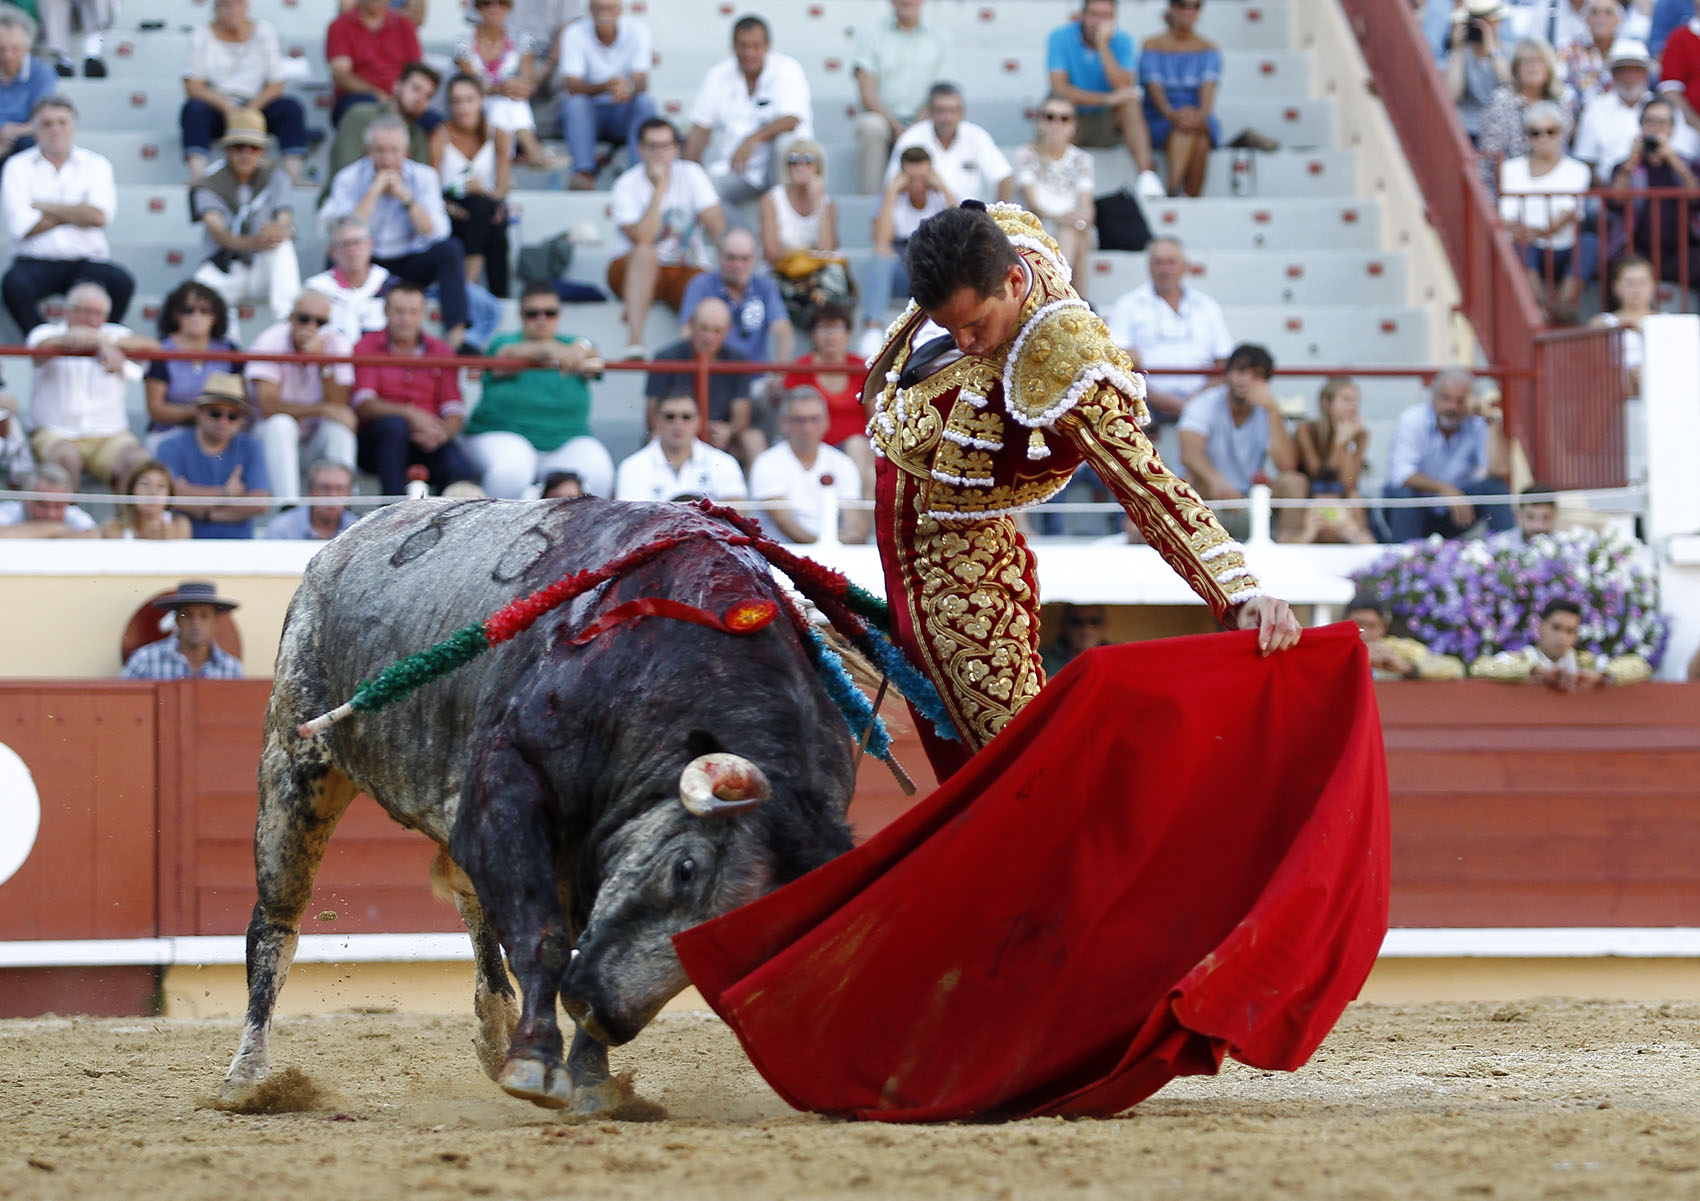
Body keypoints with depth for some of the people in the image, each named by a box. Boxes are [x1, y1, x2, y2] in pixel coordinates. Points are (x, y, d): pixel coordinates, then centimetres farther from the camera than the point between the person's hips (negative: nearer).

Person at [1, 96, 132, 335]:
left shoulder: (95, 164, 10)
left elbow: (99, 216, -7)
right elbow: (22, 227, -7)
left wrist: (46, 207, -4)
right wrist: (76, 214, 0)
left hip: (86, 259, 1)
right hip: (35, 261, -1)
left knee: (121, 282, -29)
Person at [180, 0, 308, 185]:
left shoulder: (264, 31, 3)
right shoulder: (202, 36, -1)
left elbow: (276, 85, -1)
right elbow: (192, 86, -10)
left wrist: (252, 110, -18)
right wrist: (227, 107, -24)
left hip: (256, 108, 1)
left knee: (291, 107, -25)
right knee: (194, 108, -33)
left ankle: (295, 174, -36)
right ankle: (197, 175, -46)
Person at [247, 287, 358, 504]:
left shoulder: (337, 344, -8)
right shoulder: (270, 341, -15)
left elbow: (339, 407, -17)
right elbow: (268, 407, -26)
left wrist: (322, 362, -28)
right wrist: (323, 410, -28)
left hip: (317, 441, 2)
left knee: (340, 426, -28)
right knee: (281, 423, -34)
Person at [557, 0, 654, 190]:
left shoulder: (638, 31, -9)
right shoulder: (574, 34, -12)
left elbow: (642, 82, -18)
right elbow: (571, 85, -21)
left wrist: (629, 87, -44)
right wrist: (605, 86, -41)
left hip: (623, 116, 1)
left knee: (646, 102, -29)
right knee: (574, 102, -32)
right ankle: (584, 173, -42)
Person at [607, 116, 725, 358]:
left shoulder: (691, 174, 1)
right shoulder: (627, 185, -8)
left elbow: (717, 227, -4)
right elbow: (642, 239, -23)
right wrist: (660, 188, -22)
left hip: (685, 270, 2)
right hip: (632, 270, -2)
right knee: (645, 253, -38)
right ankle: (634, 342, -46)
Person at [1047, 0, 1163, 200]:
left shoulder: (1122, 41, -4)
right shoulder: (1060, 37, -9)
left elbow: (1124, 87, -20)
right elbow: (1059, 88, -21)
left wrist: (1103, 46, -25)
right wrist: (1106, 99, -31)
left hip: (1106, 125, 2)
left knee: (1132, 102, -28)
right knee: (1058, 103, -34)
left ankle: (1146, 174, -38)